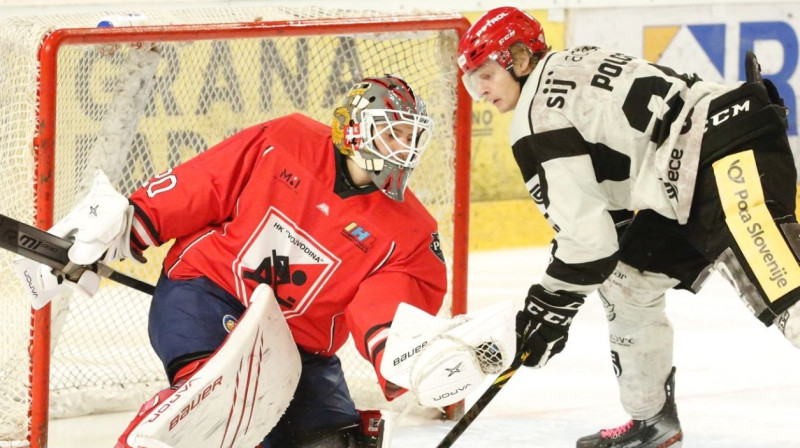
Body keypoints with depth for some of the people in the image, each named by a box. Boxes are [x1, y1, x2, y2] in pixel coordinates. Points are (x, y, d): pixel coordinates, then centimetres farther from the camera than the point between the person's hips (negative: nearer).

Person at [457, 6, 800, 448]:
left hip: (733, 161, -11)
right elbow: (598, 198, 31)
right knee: (627, 281, 21)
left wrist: (552, 303, 1)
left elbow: (583, 227, -10)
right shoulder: (572, 69, 24)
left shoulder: (540, 113, -6)